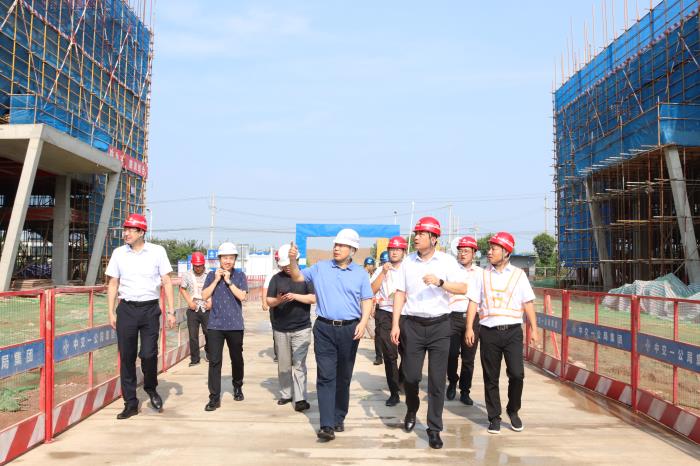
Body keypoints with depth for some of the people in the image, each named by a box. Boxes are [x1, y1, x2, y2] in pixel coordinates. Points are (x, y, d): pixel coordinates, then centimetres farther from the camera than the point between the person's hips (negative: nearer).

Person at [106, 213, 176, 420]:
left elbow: (166, 282, 3)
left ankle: (151, 388, 22)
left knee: (148, 354, -8)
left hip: (150, 309, -2)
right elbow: (113, 284, 10)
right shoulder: (119, 253, 5)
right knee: (126, 357, 4)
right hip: (126, 309, 2)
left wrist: (171, 312, -1)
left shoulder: (157, 251, 0)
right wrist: (111, 313, 4)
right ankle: (130, 403, 15)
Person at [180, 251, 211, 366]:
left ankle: (208, 352, 28)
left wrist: (211, 302, -8)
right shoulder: (187, 275, 3)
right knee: (193, 335, 2)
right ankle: (194, 359, 13)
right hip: (192, 309, 1)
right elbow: (182, 289, 10)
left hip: (206, 309, -1)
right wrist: (189, 301, -2)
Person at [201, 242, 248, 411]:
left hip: (235, 324, 0)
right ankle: (214, 397, 1)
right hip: (215, 324, 0)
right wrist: (216, 280, -9)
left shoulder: (240, 276, 2)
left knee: (237, 358, 13)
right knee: (214, 361, -4)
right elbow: (204, 296, -2)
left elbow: (242, 296, -9)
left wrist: (229, 281, -13)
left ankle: (237, 387, 36)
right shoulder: (212, 275, 5)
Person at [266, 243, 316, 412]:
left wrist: (295, 296, -19)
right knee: (283, 364, 9)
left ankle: (300, 399, -7)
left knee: (299, 364, -7)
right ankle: (285, 394, 21)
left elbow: (313, 298, -5)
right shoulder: (276, 278, 7)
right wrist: (278, 300, -19)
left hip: (301, 328, -3)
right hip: (280, 329, 3)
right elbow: (268, 301, 3)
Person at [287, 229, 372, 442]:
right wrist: (293, 260, -7)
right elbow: (297, 277, 12)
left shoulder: (360, 273, 5)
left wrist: (363, 322, -12)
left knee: (343, 377, 11)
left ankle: (339, 418, 26)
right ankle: (327, 425, -8)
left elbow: (367, 301, 4)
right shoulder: (320, 268, 7)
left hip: (349, 329, 1)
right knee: (325, 376, -6)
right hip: (324, 328, 0)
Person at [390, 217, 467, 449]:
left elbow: (463, 288, -11)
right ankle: (411, 410, 36)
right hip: (412, 324, 2)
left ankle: (434, 429, 13)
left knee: (437, 380, 1)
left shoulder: (447, 261, -1)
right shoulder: (408, 261, 5)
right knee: (410, 375, 6)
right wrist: (395, 324, -1)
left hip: (439, 325, -1)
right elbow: (400, 293, 5)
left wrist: (440, 282, -27)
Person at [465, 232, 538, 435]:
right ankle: (494, 417, 18)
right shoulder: (482, 275, 9)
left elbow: (528, 303, 7)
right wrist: (469, 328, -2)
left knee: (516, 374, -8)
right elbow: (473, 302, 6)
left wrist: (534, 329, 2)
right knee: (491, 377, 5)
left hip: (512, 331, -1)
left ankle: (513, 410, 17)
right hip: (489, 332, 1)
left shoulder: (518, 274, 7)